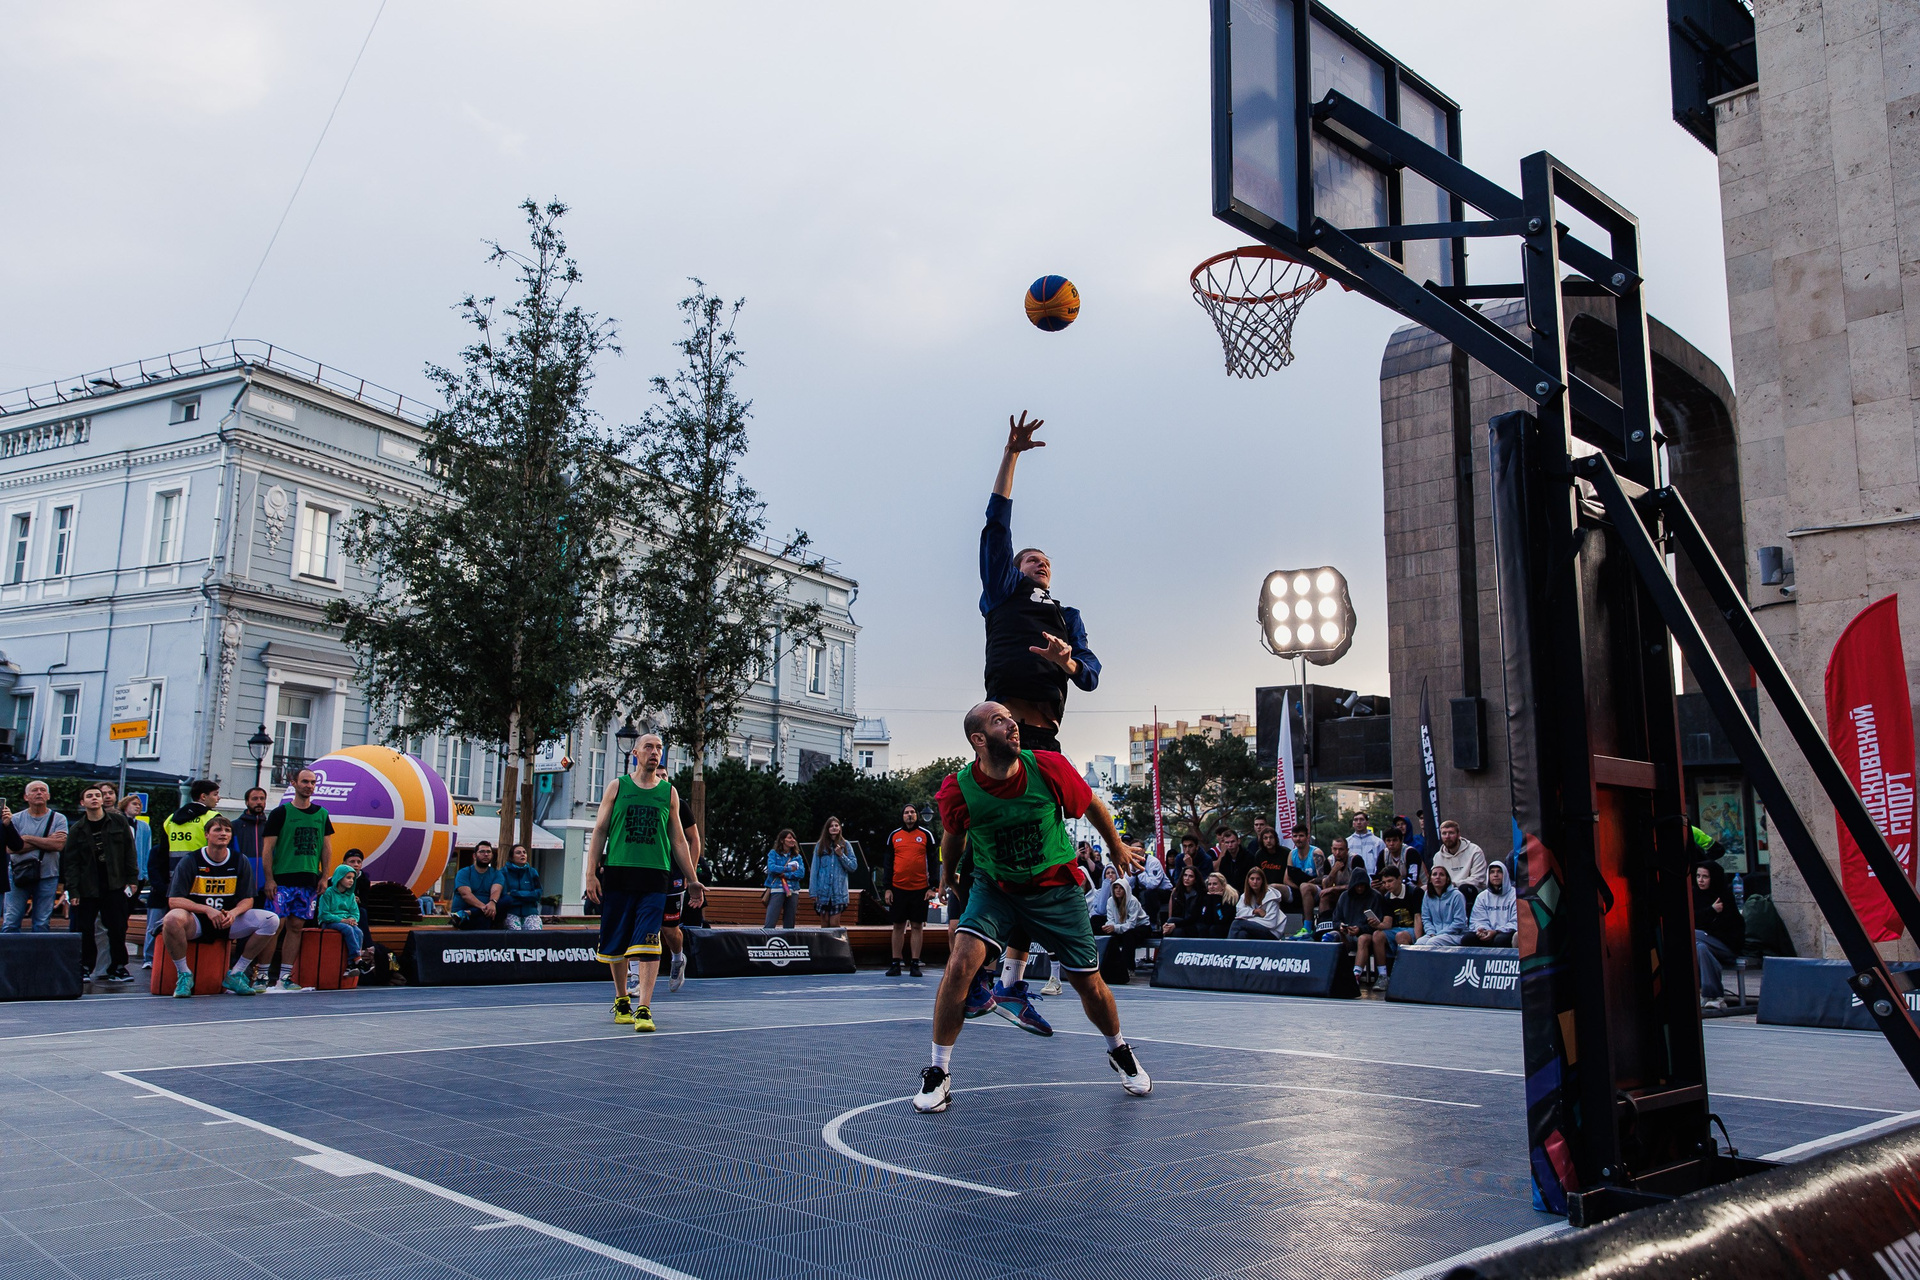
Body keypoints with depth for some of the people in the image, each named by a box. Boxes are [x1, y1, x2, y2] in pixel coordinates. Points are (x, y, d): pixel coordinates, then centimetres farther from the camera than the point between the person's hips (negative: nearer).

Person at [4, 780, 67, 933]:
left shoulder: (58, 819, 4)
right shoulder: (16, 818, 5)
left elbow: (59, 844, -11)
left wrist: (28, 838, -8)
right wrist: (46, 841, -11)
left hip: (47, 876, 0)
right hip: (19, 876, 0)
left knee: (41, 924, 4)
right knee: (10, 923, -2)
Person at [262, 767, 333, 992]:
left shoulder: (322, 814, 12)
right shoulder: (280, 813, -1)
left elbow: (326, 847, 14)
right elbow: (267, 848, -3)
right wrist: (269, 879, -10)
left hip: (309, 880, 4)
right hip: (282, 878, -4)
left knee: (296, 926, 5)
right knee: (276, 924, -8)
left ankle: (286, 976, 10)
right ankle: (264, 974, -1)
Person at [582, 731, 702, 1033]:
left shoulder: (669, 792, 10)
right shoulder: (617, 787, 8)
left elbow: (678, 840, 14)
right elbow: (599, 831, 7)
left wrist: (692, 880, 10)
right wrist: (590, 873, -2)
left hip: (655, 877, 0)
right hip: (616, 873, 1)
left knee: (648, 945, -12)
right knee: (615, 943, 9)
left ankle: (643, 1008, -13)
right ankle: (621, 1000, 28)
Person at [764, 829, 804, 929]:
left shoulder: (797, 856, 13)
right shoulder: (773, 853, 7)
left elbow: (801, 873, 0)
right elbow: (771, 867, -10)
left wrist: (785, 875, -11)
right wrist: (790, 869, -3)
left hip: (792, 891, 4)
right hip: (777, 890, -3)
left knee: (789, 925, 5)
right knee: (770, 924, -12)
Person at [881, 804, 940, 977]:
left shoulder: (926, 835, 5)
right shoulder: (894, 836, 8)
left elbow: (933, 861, 4)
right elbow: (887, 863, 9)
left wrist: (932, 887, -4)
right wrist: (887, 888, 2)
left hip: (920, 889, -1)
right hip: (898, 888, 1)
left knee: (917, 926, 2)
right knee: (898, 926, 5)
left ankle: (914, 964, 7)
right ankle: (895, 964, 10)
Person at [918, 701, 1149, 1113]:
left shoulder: (1049, 768, -22)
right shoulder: (957, 791, -21)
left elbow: (1091, 804, -1)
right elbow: (953, 836, 3)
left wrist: (1117, 846, 13)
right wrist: (947, 879, 18)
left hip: (1056, 886, 1)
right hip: (994, 887, 0)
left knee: (1090, 984, 4)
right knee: (962, 963, -23)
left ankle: (1119, 1052, 37)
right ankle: (939, 1073, -7)